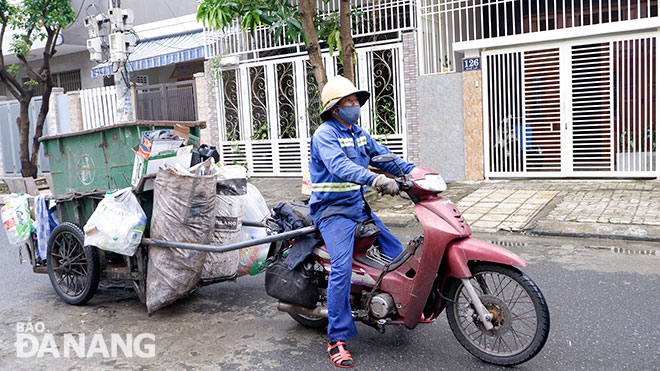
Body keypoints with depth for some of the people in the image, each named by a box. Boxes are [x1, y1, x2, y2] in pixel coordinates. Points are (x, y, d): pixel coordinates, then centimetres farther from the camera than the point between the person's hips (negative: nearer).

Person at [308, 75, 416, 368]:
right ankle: (337, 339, -11)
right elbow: (340, 165, -31)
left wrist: (414, 171, 0)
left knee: (397, 253, 12)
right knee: (341, 268, -22)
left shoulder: (358, 133, 13)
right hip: (333, 211, -8)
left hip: (359, 207, 9)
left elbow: (383, 156, 15)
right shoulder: (325, 134, -14)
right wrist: (375, 179, -46)